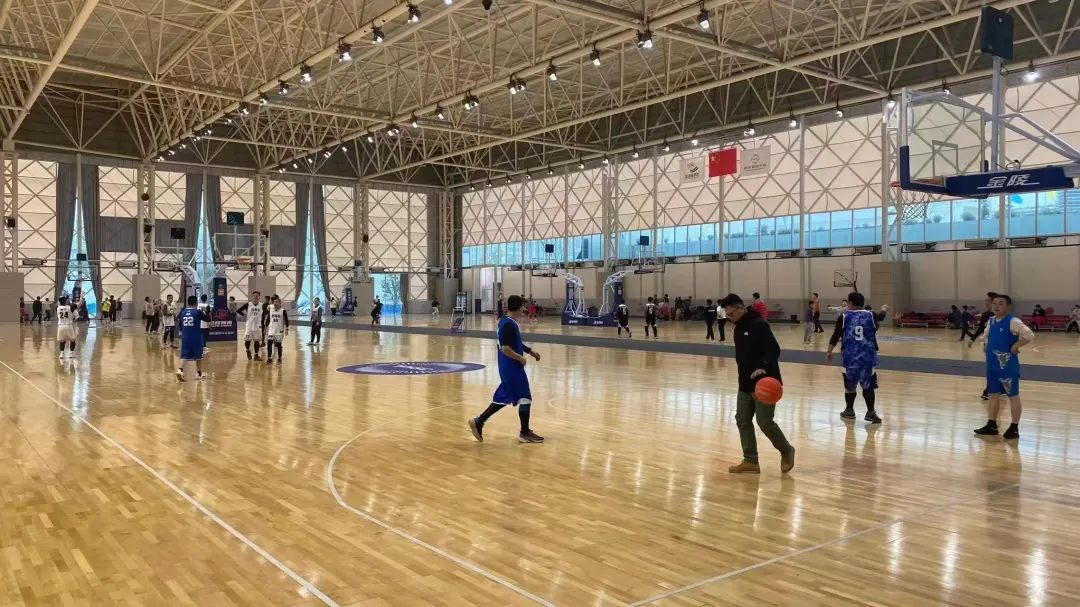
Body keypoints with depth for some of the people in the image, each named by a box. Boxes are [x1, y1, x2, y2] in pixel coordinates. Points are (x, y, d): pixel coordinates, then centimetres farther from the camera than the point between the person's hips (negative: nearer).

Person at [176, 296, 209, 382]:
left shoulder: (183, 312, 5)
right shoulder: (198, 312, -9)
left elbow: (180, 326, 12)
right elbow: (208, 319, 0)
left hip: (185, 337, 3)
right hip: (196, 338, -3)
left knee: (184, 356, 2)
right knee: (198, 356, 12)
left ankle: (180, 370, -21)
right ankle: (199, 374, 21)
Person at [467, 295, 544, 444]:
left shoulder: (504, 321, 11)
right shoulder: (510, 325, -21)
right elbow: (505, 348, -27)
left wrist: (530, 351, 22)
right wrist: (520, 358, -16)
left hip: (508, 368, 10)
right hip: (512, 368, -10)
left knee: (502, 398, 15)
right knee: (525, 398, 1)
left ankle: (479, 422, 15)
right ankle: (525, 433, 11)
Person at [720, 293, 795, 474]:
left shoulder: (759, 324, -16)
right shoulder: (738, 327, 11)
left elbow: (774, 350, -22)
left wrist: (764, 367, -38)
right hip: (745, 384, 9)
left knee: (765, 422, -6)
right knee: (742, 420, 6)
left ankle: (786, 451, 18)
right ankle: (750, 461, 13)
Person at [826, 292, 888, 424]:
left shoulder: (843, 317, -3)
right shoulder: (871, 315, 3)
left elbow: (836, 336, -1)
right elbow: (880, 316, 27)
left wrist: (829, 351, 11)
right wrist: (884, 309, 51)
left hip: (850, 356, -1)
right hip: (868, 356, 1)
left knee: (849, 384, 12)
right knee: (868, 385, 5)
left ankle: (849, 410, 22)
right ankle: (870, 412, 0)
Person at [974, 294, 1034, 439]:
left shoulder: (1013, 322, -16)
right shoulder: (991, 321, 9)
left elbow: (1030, 336, -29)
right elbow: (986, 336, 27)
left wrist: (1015, 346, -20)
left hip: (1007, 365, -8)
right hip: (992, 365, 8)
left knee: (1013, 396, 4)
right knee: (993, 395, 14)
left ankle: (1014, 428, 13)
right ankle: (991, 425, 23)